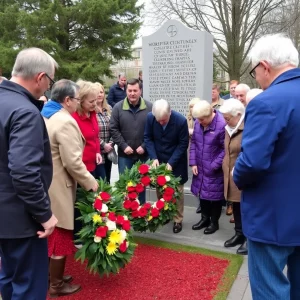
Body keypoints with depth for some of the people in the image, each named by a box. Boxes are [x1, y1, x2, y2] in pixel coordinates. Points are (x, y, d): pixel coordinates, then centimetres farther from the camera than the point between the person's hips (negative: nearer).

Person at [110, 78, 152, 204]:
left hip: (143, 154, 0)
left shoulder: (149, 107, -5)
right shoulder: (118, 107, -3)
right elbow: (114, 129, -2)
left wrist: (144, 146, -11)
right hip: (124, 154, 0)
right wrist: (124, 146, -10)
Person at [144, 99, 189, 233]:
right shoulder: (150, 117, -16)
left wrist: (171, 162, -21)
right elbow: (148, 138, -6)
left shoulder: (181, 121, -23)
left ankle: (178, 220, 22)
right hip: (158, 161, 3)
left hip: (176, 163, -2)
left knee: (177, 191, 7)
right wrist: (154, 158, -17)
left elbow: (183, 144, -15)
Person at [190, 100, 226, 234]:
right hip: (200, 167, 6)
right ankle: (205, 218, 36)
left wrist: (214, 166, -16)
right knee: (202, 193, 17)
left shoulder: (222, 125, -23)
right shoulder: (198, 122, -3)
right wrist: (193, 162, 2)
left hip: (215, 171, -6)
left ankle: (214, 222, 28)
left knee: (215, 195, 9)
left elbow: (225, 149, -18)